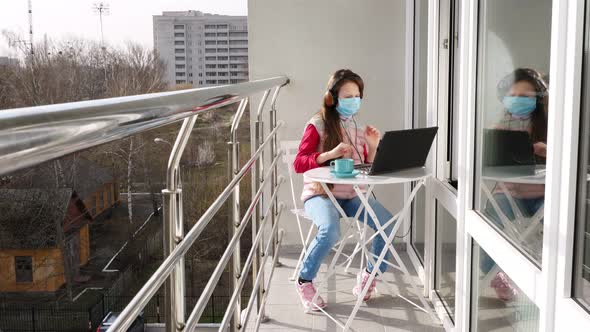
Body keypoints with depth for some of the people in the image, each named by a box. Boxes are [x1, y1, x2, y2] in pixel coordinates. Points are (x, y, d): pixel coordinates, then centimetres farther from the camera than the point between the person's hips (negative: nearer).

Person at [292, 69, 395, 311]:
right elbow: (298, 164, -12)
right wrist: (330, 154, -25)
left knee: (388, 224, -16)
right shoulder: (318, 125, -5)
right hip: (320, 194, -5)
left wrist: (373, 147, -3)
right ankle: (304, 282, -9)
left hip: (351, 195, 5)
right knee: (330, 230, -34)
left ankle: (369, 275, 8)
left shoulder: (358, 127, 12)